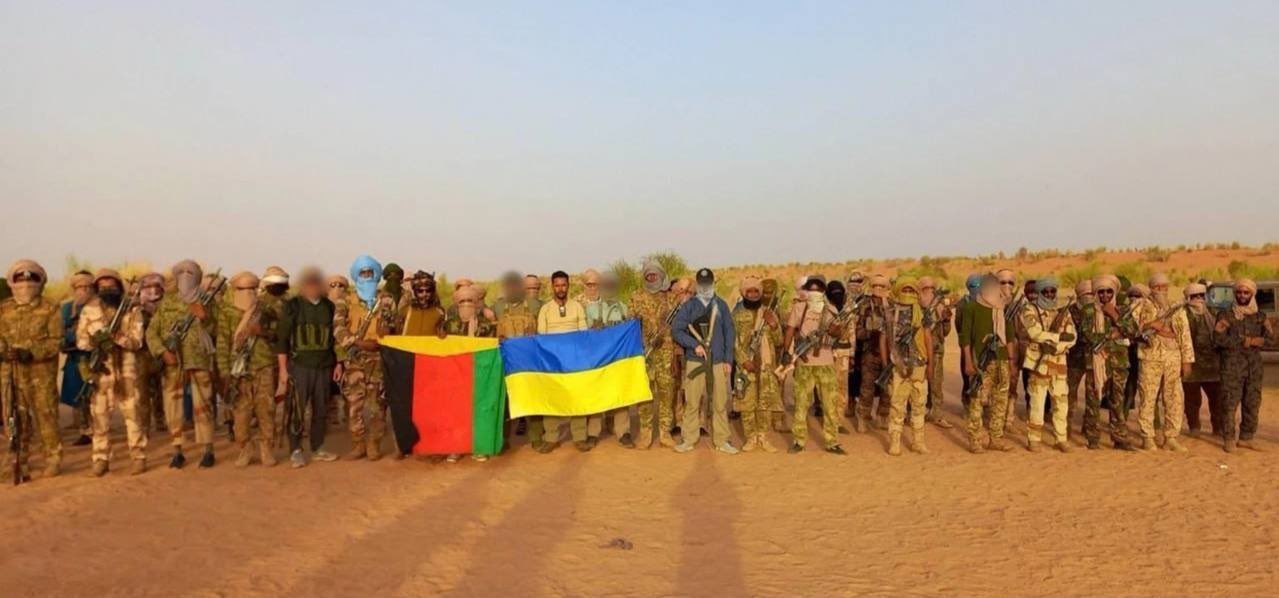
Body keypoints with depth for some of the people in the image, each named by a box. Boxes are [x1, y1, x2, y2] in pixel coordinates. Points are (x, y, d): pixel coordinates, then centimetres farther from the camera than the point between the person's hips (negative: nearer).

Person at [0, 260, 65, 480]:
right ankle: (19, 464, 15)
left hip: (42, 371, -3)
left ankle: (53, 460, 10)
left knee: (46, 416, -1)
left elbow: (55, 341, -4)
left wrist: (33, 351, -19)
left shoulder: (49, 309, 1)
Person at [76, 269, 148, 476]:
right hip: (99, 368, 2)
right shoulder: (89, 310, 7)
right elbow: (80, 339, 4)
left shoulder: (132, 309, 1)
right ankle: (101, 460, 13)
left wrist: (114, 337, -22)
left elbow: (136, 341, -5)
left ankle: (139, 457, 3)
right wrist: (95, 342, -18)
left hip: (125, 368, -2)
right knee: (99, 415, 5)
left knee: (132, 413, -2)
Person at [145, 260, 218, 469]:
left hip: (200, 361, -2)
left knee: (202, 406, 0)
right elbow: (151, 331, 6)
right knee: (172, 406, 4)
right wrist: (162, 351, -9)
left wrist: (204, 317, -14)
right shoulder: (166, 303, 9)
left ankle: (208, 450, 8)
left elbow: (215, 331, 4)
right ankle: (177, 452, 15)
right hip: (173, 363, 2)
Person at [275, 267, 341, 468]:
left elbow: (336, 336, 14)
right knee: (297, 410, -1)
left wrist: (338, 363, 10)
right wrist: (282, 368, -7)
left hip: (324, 366, 3)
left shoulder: (330, 306, 9)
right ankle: (295, 451, 8)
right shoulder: (291, 306, -1)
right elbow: (281, 338, -2)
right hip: (299, 366, -3)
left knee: (321, 410, 8)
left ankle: (318, 448, 19)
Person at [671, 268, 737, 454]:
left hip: (718, 361, 1)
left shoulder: (721, 305, 8)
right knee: (692, 402, 0)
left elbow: (729, 333, 9)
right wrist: (694, 345, -11)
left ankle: (721, 441, 12)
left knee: (720, 402, 3)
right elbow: (676, 330, 0)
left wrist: (728, 359, 3)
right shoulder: (688, 306, 5)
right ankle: (688, 439, 10)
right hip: (695, 361, -1)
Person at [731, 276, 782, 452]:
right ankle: (750, 438, 9)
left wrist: (773, 325, -12)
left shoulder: (769, 312, 8)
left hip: (767, 364, 2)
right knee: (747, 401, -1)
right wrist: (744, 360, -14)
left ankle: (763, 437, 14)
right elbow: (734, 341, -3)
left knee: (766, 401, 3)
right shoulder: (737, 313, 2)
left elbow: (778, 340, 6)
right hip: (746, 364, -2)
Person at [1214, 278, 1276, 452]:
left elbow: (1271, 337, 0)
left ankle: (1246, 437, 19)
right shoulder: (1226, 315, 0)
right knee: (1230, 403, -6)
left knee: (1252, 404, 8)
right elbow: (1219, 338, -13)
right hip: (1232, 365, -4)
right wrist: (1246, 342, -16)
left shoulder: (1260, 316, 12)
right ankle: (1229, 439, 0)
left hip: (1254, 366, 4)